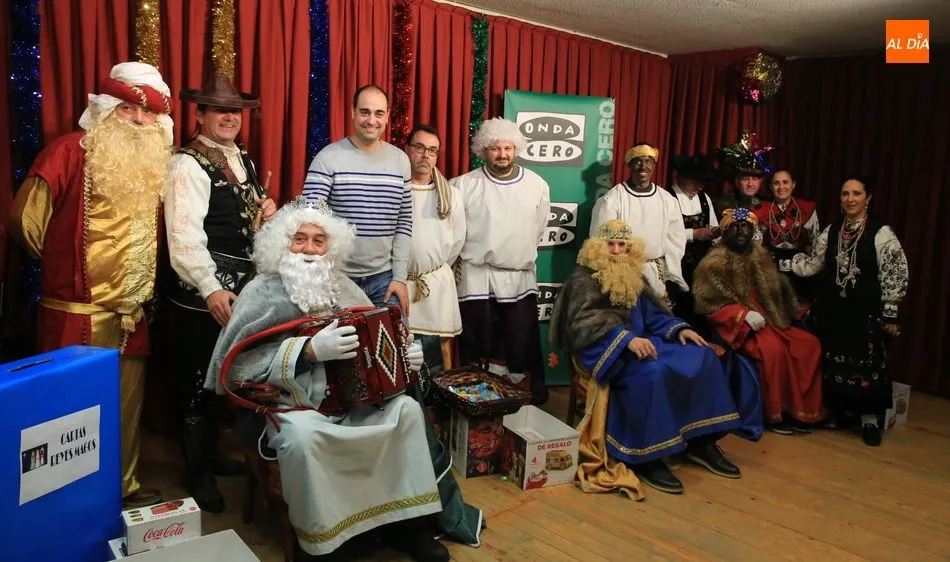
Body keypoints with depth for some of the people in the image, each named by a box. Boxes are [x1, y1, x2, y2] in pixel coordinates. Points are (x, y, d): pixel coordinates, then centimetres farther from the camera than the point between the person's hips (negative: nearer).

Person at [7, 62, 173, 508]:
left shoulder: (152, 162, 10)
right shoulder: (70, 151, -10)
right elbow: (25, 219, -9)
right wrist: (62, 264, 5)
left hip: (132, 314, 6)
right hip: (77, 314, -6)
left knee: (126, 406, 14)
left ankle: (123, 487, 30)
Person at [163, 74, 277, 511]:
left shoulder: (242, 158, 14)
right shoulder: (188, 164, -12)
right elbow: (184, 234, -22)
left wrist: (267, 210, 2)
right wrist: (211, 289, -29)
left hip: (243, 283, 8)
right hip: (202, 289, -8)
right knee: (196, 378, 5)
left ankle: (212, 453, 36)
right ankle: (198, 472, 20)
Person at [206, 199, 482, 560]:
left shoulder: (340, 287, 11)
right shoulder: (262, 291, -4)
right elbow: (241, 361, -16)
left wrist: (401, 355, -3)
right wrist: (310, 351, -26)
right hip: (285, 405, -5)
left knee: (407, 409, -13)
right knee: (304, 435, -36)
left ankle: (406, 524, -2)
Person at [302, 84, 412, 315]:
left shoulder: (401, 160, 4)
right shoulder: (327, 158, -7)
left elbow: (405, 223, 7)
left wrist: (400, 277, 2)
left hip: (384, 278, 3)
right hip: (337, 278, -3)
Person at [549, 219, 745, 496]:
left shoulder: (634, 277, 19)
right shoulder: (583, 279, -5)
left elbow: (654, 315, 18)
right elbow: (584, 324, -19)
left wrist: (679, 328, -2)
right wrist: (626, 339, -31)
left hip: (639, 343, 8)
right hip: (604, 349, -8)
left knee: (702, 357, -8)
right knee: (652, 372, -35)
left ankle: (701, 442, -3)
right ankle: (646, 457, -23)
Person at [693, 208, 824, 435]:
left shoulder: (761, 255, 14)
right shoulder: (714, 262, -6)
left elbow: (776, 289, 22)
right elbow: (707, 302, -13)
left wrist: (795, 308, 6)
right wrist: (744, 315, -21)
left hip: (769, 320, 7)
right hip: (736, 324, -7)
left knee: (810, 344, -10)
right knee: (773, 349, -30)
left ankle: (800, 409, -3)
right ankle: (775, 414, -15)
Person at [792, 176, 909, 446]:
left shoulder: (881, 232, -9)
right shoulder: (831, 230, 6)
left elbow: (895, 275, -8)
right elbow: (813, 263, 13)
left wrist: (890, 313, -9)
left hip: (867, 310, -4)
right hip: (833, 308, 4)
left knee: (868, 364, 0)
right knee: (834, 361, 9)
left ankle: (870, 419, 15)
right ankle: (837, 411, 26)